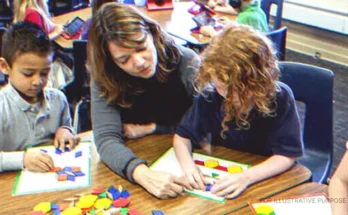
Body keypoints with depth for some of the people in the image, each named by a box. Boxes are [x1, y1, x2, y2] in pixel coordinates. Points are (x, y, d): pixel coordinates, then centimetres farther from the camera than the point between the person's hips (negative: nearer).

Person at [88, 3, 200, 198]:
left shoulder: (188, 64, -16)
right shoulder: (105, 79, -14)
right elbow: (107, 139, -24)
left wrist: (152, 128, -11)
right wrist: (143, 174, -42)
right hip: (138, 159, 0)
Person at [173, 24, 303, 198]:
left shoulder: (280, 98, -19)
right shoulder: (210, 95, -13)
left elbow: (287, 155, -15)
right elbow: (182, 136, -2)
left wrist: (246, 177, -29)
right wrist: (187, 164, -23)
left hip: (267, 176, -1)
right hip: (220, 175, 1)